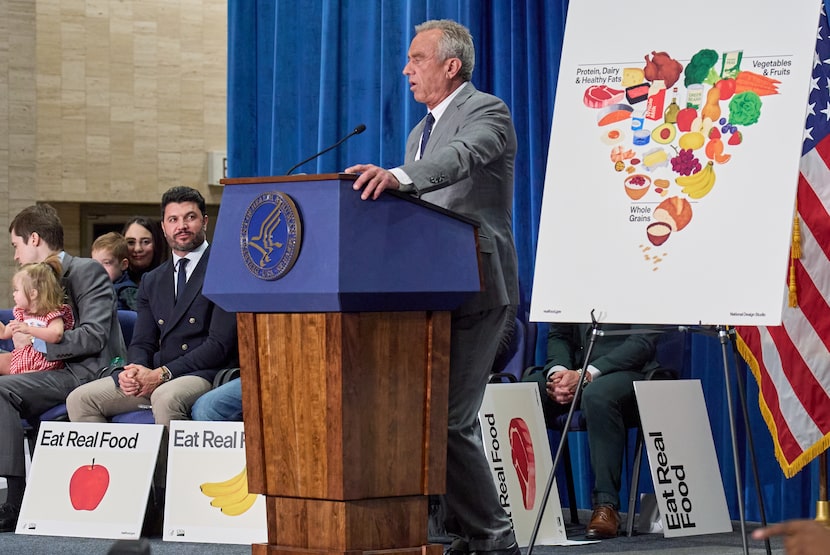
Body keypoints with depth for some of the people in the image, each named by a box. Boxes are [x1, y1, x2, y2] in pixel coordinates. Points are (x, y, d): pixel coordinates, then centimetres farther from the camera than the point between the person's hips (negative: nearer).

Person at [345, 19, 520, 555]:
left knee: (448, 418, -14)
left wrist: (396, 176, -46)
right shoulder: (421, 132, 21)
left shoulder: (487, 113, -8)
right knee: (452, 417, 12)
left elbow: (462, 157, -30)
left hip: (476, 290, -10)